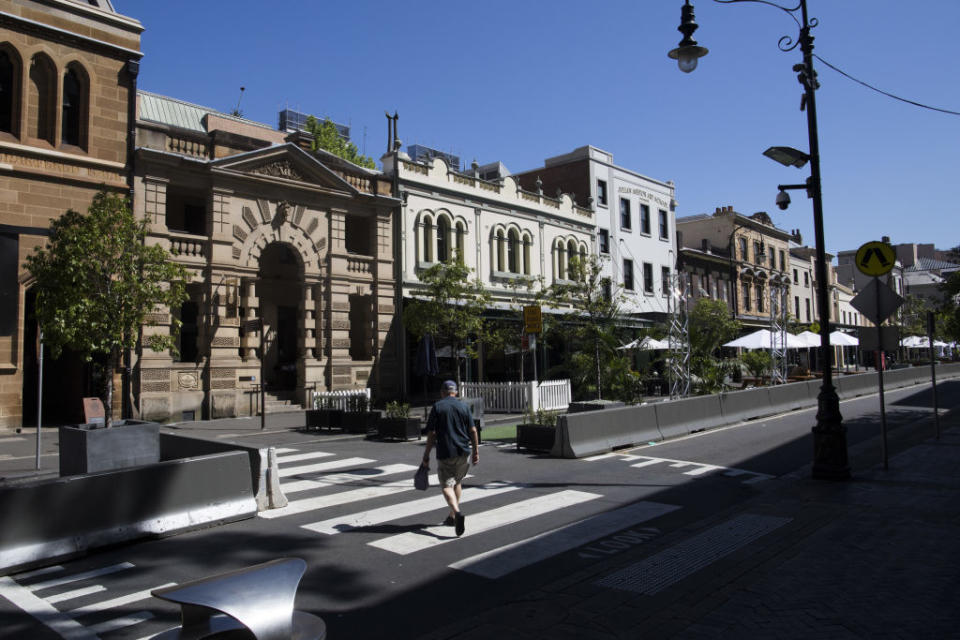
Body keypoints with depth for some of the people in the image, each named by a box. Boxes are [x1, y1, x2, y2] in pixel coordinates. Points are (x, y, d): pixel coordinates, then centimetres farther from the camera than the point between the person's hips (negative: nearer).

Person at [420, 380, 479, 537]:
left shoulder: (437, 407, -3)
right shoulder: (464, 407, 4)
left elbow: (431, 434, -7)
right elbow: (473, 431, 0)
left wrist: (426, 455, 0)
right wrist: (476, 451, 8)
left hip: (445, 453, -4)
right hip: (463, 452, 4)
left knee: (446, 485, -2)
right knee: (457, 482, 20)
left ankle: (457, 512, -26)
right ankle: (452, 516, 28)